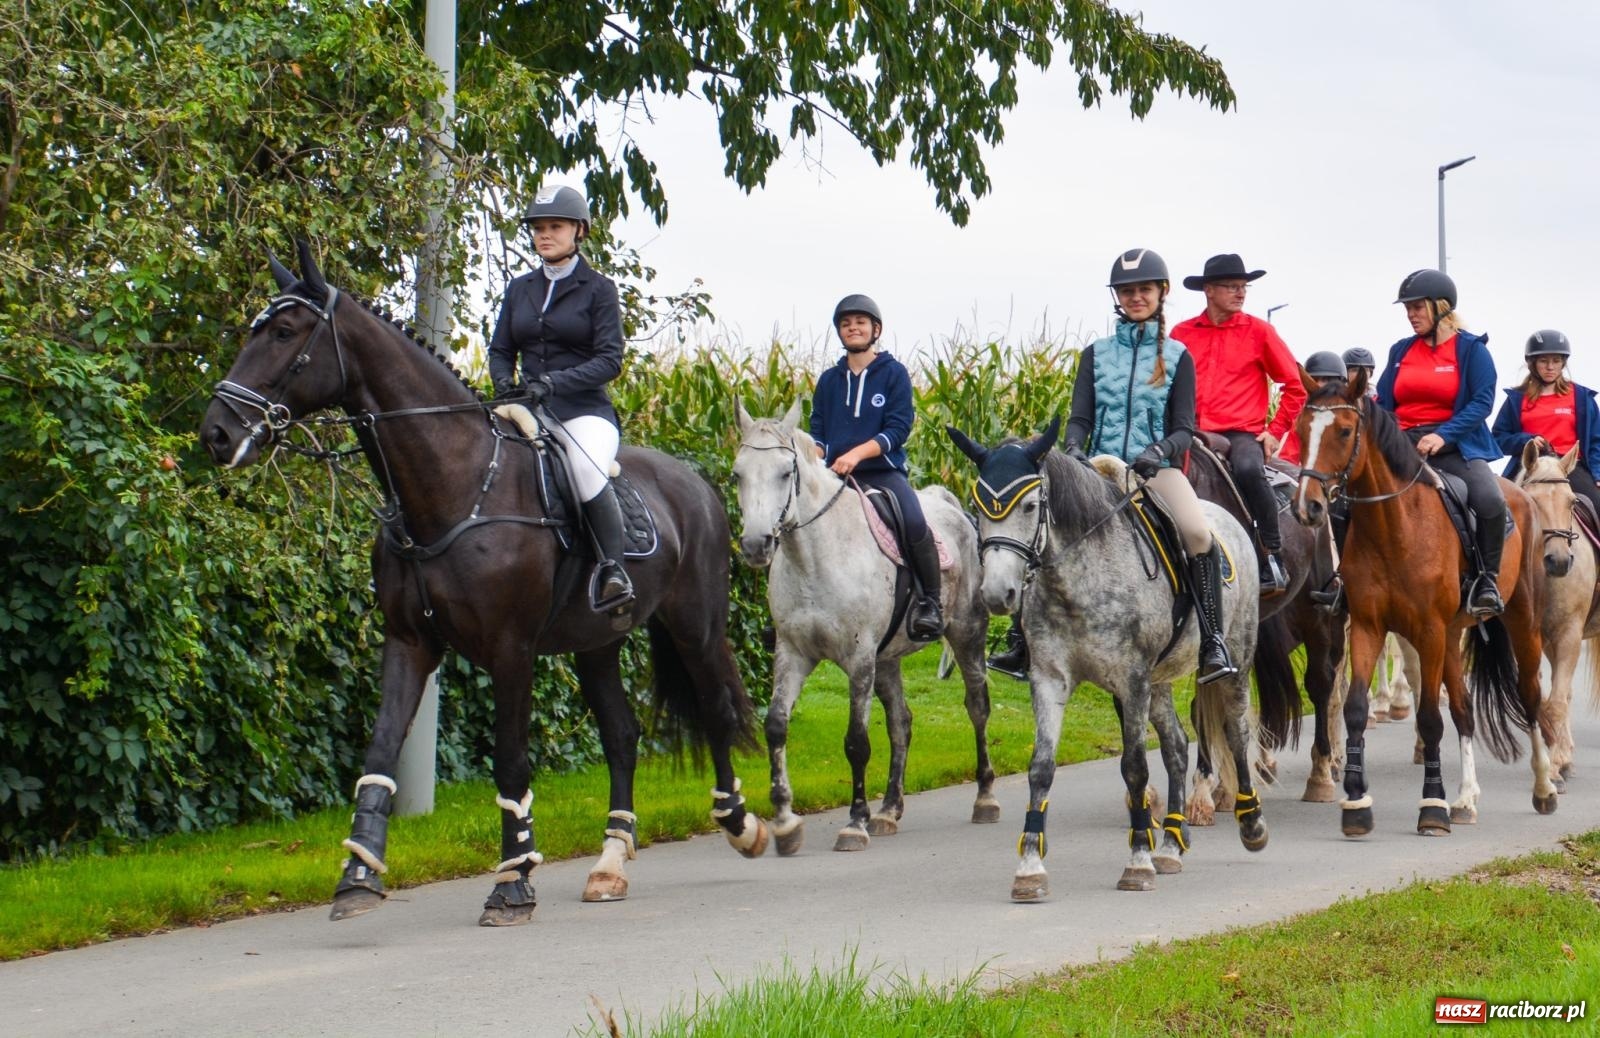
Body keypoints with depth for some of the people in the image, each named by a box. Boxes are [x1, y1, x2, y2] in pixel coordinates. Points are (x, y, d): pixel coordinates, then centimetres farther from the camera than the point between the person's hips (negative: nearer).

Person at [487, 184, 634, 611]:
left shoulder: (598, 289, 2)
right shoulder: (519, 289, 17)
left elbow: (610, 359, -6)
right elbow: (500, 350, 17)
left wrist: (554, 382, -19)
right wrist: (504, 383, -7)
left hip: (584, 410, -5)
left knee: (588, 472, -36)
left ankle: (614, 571, -28)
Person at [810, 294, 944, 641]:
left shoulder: (894, 374, 4)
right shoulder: (829, 380, 15)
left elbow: (899, 428, -6)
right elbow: (817, 431, 16)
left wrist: (857, 453, -19)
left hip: (883, 472, -4)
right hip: (836, 476, 4)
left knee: (914, 523, -31)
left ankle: (929, 602, -16)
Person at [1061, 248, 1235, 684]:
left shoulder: (1177, 357, 9)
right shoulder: (1097, 354, 13)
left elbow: (1184, 428, 2)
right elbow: (1080, 417, 6)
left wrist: (1160, 449, -20)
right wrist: (1073, 449, -17)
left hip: (1158, 468, -2)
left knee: (1199, 534, -30)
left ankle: (1213, 643, -24)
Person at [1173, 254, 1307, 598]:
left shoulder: (1258, 331, 5)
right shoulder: (1182, 334, 9)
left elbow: (1295, 385, 8)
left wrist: (1275, 431, 2)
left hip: (1243, 434, -2)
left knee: (1248, 470, -36)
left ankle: (1273, 555, -24)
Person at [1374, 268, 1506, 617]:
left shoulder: (1471, 349, 1)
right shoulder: (1401, 351, 14)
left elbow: (1482, 402, -9)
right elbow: (1383, 403, 15)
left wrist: (1443, 435, -20)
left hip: (1454, 447, -4)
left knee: (1490, 501, -30)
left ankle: (1487, 579, -11)